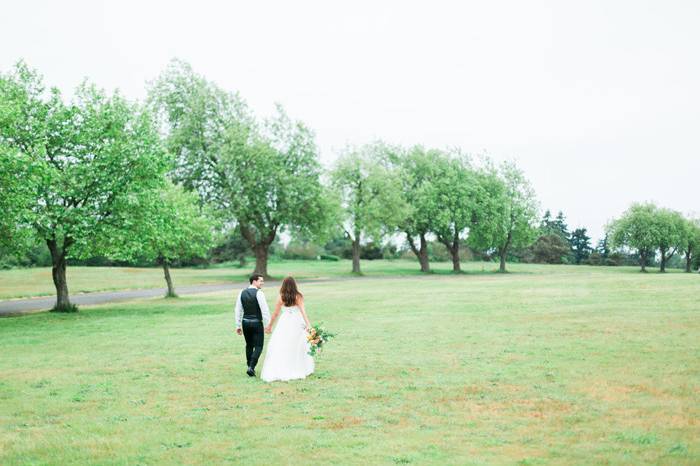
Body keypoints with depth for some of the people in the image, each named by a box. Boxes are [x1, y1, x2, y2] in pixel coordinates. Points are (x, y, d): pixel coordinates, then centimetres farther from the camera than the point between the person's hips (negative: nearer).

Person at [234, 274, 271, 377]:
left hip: (245, 322, 6)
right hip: (257, 323, -6)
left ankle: (250, 367, 25)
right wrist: (268, 325, -10)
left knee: (249, 345, 20)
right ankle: (251, 367, -11)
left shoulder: (242, 293, 4)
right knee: (258, 347, 2)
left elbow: (238, 310, 8)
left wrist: (238, 325, 14)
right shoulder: (259, 293, -13)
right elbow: (265, 310, -16)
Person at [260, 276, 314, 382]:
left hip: (284, 323, -1)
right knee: (298, 346, 15)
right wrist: (308, 324, -23)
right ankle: (300, 369, 24)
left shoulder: (281, 298, -5)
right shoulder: (298, 297, -5)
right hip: (297, 323, 1)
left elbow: (275, 313, 0)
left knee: (278, 347, 1)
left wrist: (270, 325, 12)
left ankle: (274, 372, -6)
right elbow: (302, 310, -16)